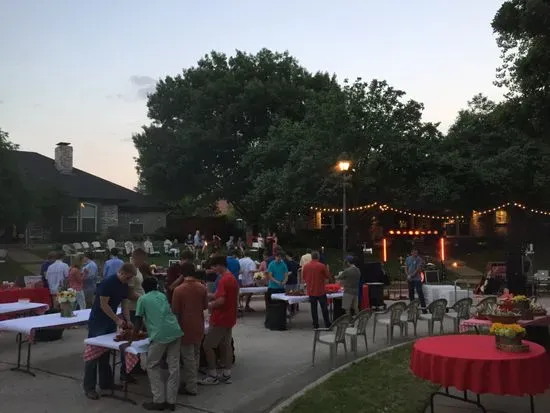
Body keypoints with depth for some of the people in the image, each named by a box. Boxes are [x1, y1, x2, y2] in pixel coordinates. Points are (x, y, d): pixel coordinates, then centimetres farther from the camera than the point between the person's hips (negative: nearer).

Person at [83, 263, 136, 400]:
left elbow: (124, 304, 6)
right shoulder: (107, 283, -23)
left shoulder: (124, 286, 2)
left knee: (106, 353, 14)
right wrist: (117, 320, -22)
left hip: (110, 322, 8)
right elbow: (103, 305, -23)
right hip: (97, 322, -8)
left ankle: (106, 382, 23)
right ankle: (89, 387, 3)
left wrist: (128, 320, -6)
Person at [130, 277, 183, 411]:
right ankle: (171, 401, 16)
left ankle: (159, 400, 11)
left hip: (160, 335, -5)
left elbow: (138, 322, 6)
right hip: (175, 331, 5)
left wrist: (131, 340, 14)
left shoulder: (142, 299, 10)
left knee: (153, 366, 12)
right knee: (173, 366, 11)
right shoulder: (163, 296, 24)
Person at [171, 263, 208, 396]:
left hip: (186, 326, -5)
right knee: (195, 355, 18)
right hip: (198, 325, 5)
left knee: (188, 357, 3)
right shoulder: (202, 288, -4)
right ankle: (190, 381, 31)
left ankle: (191, 387, 8)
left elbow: (175, 311, -11)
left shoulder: (178, 290, -16)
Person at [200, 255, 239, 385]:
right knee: (225, 345, 15)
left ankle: (213, 376, 6)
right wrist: (213, 297, 11)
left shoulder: (224, 280, -21)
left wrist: (209, 305, -11)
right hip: (229, 318, 10)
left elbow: (221, 300, -28)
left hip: (220, 319, -9)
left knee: (207, 345, 1)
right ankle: (226, 375, 19)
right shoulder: (233, 279, 9)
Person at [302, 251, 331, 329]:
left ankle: (315, 325, 11)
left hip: (311, 291, 3)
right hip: (321, 290, -3)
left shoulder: (306, 266, -1)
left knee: (314, 309, 9)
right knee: (324, 308, 6)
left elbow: (304, 278, 10)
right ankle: (327, 324, 11)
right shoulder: (322, 266, -11)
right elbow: (327, 276, -2)